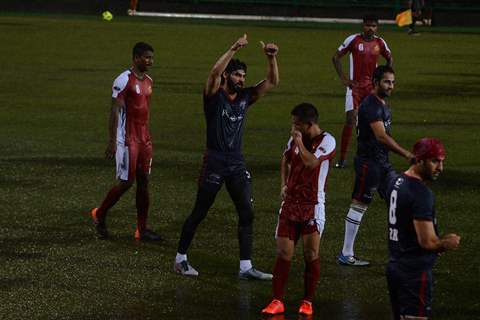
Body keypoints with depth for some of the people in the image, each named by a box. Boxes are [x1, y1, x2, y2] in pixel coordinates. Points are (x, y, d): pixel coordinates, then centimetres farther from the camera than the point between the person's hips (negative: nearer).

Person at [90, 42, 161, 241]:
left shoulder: (148, 81, 12)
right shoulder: (124, 80, -13)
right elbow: (115, 112, -15)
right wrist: (112, 141, -18)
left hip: (144, 139, 8)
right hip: (127, 140, -8)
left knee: (144, 182, 6)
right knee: (126, 182, -5)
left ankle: (142, 229, 9)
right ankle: (99, 214, 16)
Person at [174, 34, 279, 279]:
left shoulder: (245, 97, 8)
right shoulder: (214, 95, -7)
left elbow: (272, 82, 4)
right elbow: (214, 72, -26)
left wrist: (271, 58, -12)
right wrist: (234, 50, -33)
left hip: (237, 164, 5)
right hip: (214, 162, -5)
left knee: (247, 213, -1)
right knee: (199, 212, 3)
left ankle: (246, 267, 2)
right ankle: (180, 259, 17)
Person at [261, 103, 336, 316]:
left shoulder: (326, 141, -10)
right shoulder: (294, 139, 8)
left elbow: (311, 162, -26)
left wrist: (299, 142, -17)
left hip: (313, 206, -5)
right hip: (290, 203, 5)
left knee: (311, 254, -1)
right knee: (283, 253, 1)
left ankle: (307, 302, 10)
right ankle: (277, 301, 4)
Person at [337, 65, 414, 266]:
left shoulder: (383, 104, 13)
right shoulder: (370, 105, -19)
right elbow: (381, 136, -27)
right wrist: (406, 154, -27)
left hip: (382, 161, 10)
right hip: (368, 161, -10)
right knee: (359, 204, -3)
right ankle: (346, 255, 3)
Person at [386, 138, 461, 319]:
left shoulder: (396, 183, 8)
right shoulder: (421, 194, -21)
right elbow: (427, 242, -23)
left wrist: (440, 240, 11)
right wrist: (446, 244, -3)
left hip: (394, 265, 9)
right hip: (415, 272, -9)